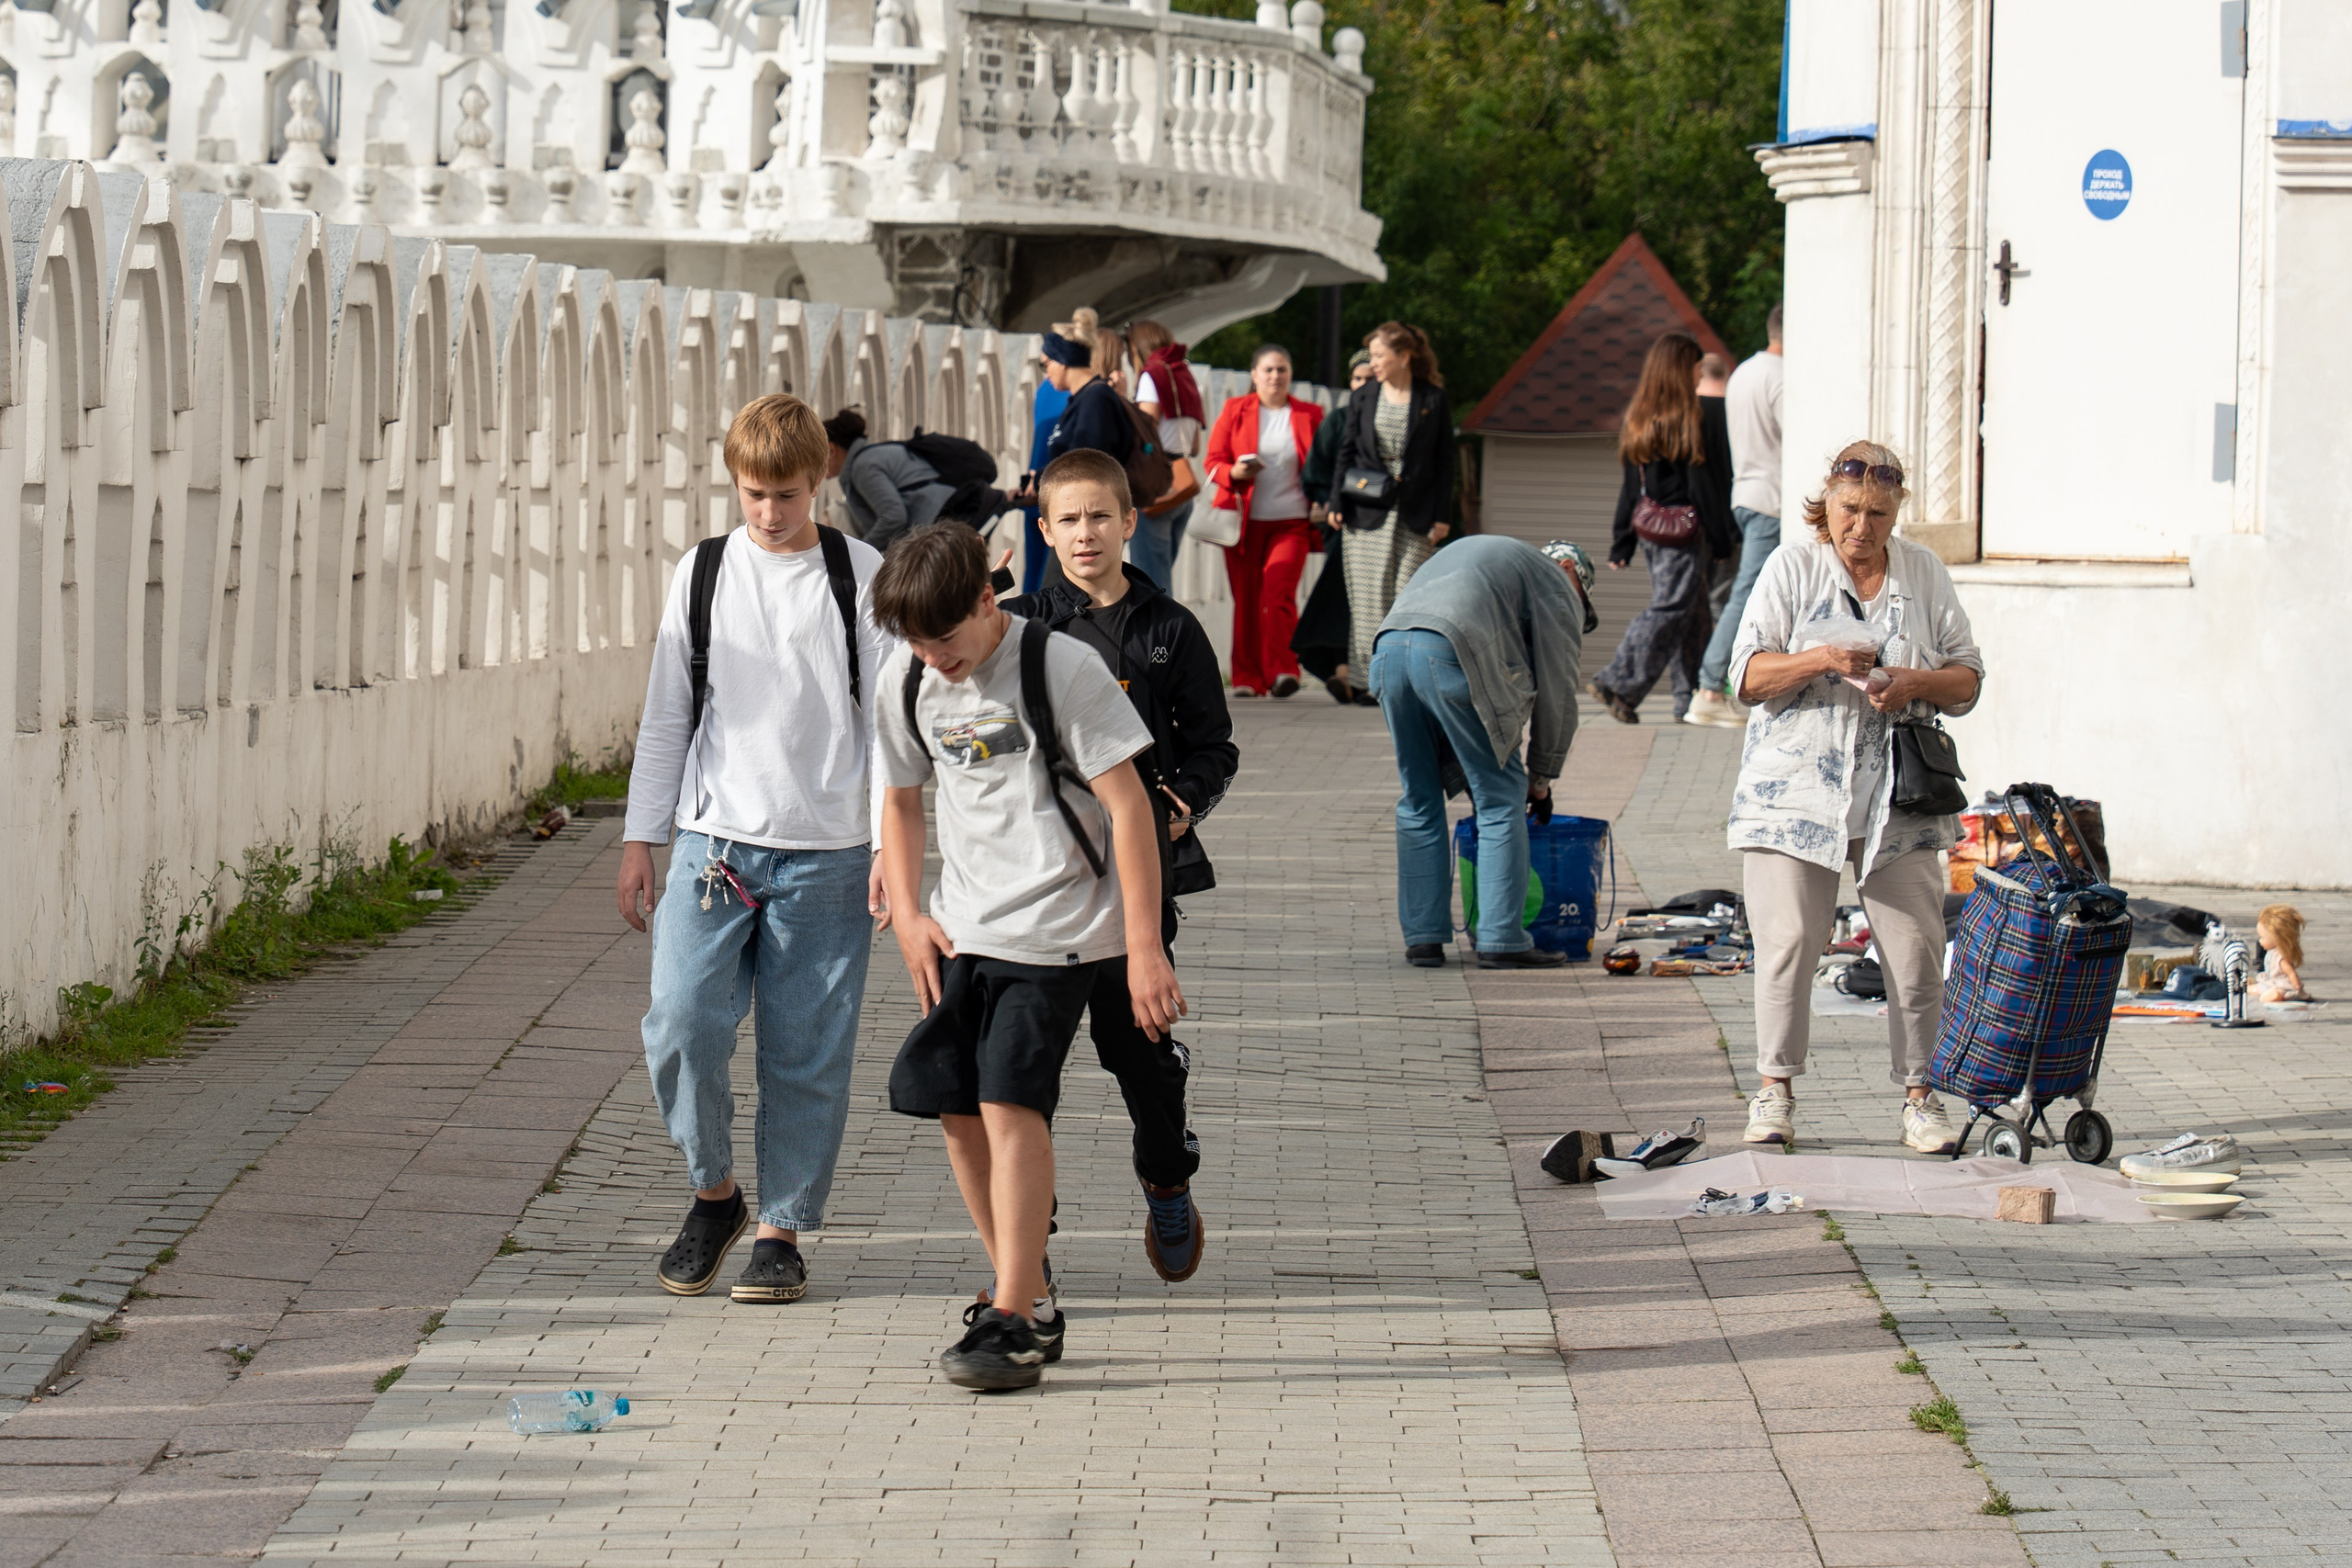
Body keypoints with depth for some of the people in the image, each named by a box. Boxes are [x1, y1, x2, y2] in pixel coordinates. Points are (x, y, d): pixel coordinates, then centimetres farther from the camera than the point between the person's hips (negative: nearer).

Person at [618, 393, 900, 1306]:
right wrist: (641, 838, 10)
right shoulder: (702, 575, 7)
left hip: (825, 853, -1)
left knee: (806, 1050, 1)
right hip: (713, 842, 1)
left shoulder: (862, 576, 1)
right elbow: (666, 716, 13)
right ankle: (713, 1193, 11)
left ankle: (782, 1228, 14)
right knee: (682, 1025, -11)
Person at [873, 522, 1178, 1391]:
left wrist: (1144, 947, -16)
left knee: (1010, 1101, -16)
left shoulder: (1063, 669, -14)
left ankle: (1015, 1322, -14)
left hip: (1056, 926, -6)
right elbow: (901, 799, 18)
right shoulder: (904, 684, 3)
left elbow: (1129, 806, -13)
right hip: (962, 928, 6)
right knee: (956, 1108, 2)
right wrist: (907, 914, 5)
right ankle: (1028, 1301, 17)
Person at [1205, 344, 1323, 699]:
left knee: (1278, 592, -17)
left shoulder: (1309, 416, 10)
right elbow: (1214, 462, 7)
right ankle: (1248, 678, 8)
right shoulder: (1235, 410, 9)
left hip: (1290, 522, -1)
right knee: (1246, 599, 1)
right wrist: (1234, 473, -15)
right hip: (1244, 521, 1)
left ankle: (1282, 670, -14)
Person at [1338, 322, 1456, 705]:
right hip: (1369, 513, 2)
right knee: (1370, 597, -1)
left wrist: (1442, 516, -1)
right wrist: (1338, 505, 2)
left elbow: (1445, 460, 4)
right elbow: (1348, 454, 11)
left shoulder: (1433, 399, 3)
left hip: (1414, 514, -1)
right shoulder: (1362, 397, 8)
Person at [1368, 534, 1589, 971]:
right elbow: (1556, 693, 12)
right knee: (1501, 798, 4)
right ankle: (1501, 939, 1)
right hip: (1452, 654, -7)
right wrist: (1541, 779, 24)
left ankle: (1422, 938, 16)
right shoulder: (1556, 585, 18)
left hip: (1388, 648, 7)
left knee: (1418, 799, 16)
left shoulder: (1479, 549, 39)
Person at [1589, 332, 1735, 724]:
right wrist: (1720, 541, -6)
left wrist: (1621, 543, 14)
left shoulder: (1636, 420, 8)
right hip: (1684, 530, -8)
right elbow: (1703, 485, -12)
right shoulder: (1692, 420, -12)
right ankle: (1620, 685, -14)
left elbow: (1630, 485, 11)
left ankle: (1689, 696, 15)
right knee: (1671, 610, -6)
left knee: (1692, 614, 14)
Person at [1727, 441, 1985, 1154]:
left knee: (1915, 947, -3)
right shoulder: (1792, 567, 4)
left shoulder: (1924, 573, 10)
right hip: (1797, 789, -2)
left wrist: (1914, 682, -10)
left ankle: (1919, 1095, 7)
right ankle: (1775, 1089, 3)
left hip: (1896, 797, 2)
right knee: (1787, 941, -8)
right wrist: (1819, 660, -17)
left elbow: (1967, 678, 11)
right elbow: (1748, 676, -1)